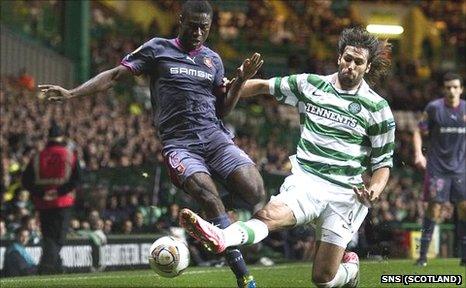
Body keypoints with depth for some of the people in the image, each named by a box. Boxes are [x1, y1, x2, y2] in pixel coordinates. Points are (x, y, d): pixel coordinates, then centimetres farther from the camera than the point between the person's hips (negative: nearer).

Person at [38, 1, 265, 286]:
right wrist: (71, 93, -2)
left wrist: (242, 80, 7)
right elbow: (115, 75, 7)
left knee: (257, 192, -21)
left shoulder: (213, 60, 18)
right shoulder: (158, 49, 7)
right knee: (209, 196, -28)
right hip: (179, 143, -5)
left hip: (215, 137, 5)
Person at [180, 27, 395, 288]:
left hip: (344, 193, -1)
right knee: (271, 214, -32)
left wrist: (375, 190, -13)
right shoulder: (311, 85, 8)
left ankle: (351, 266, 30)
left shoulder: (378, 108, 2)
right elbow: (265, 86, 22)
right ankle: (220, 238, -62)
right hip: (305, 180, 1)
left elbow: (383, 162, 6)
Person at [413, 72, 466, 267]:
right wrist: (418, 154, -13)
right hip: (437, 168, -3)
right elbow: (419, 131, 1)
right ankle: (423, 254, 0)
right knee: (434, 207, -7)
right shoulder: (434, 108, -4)